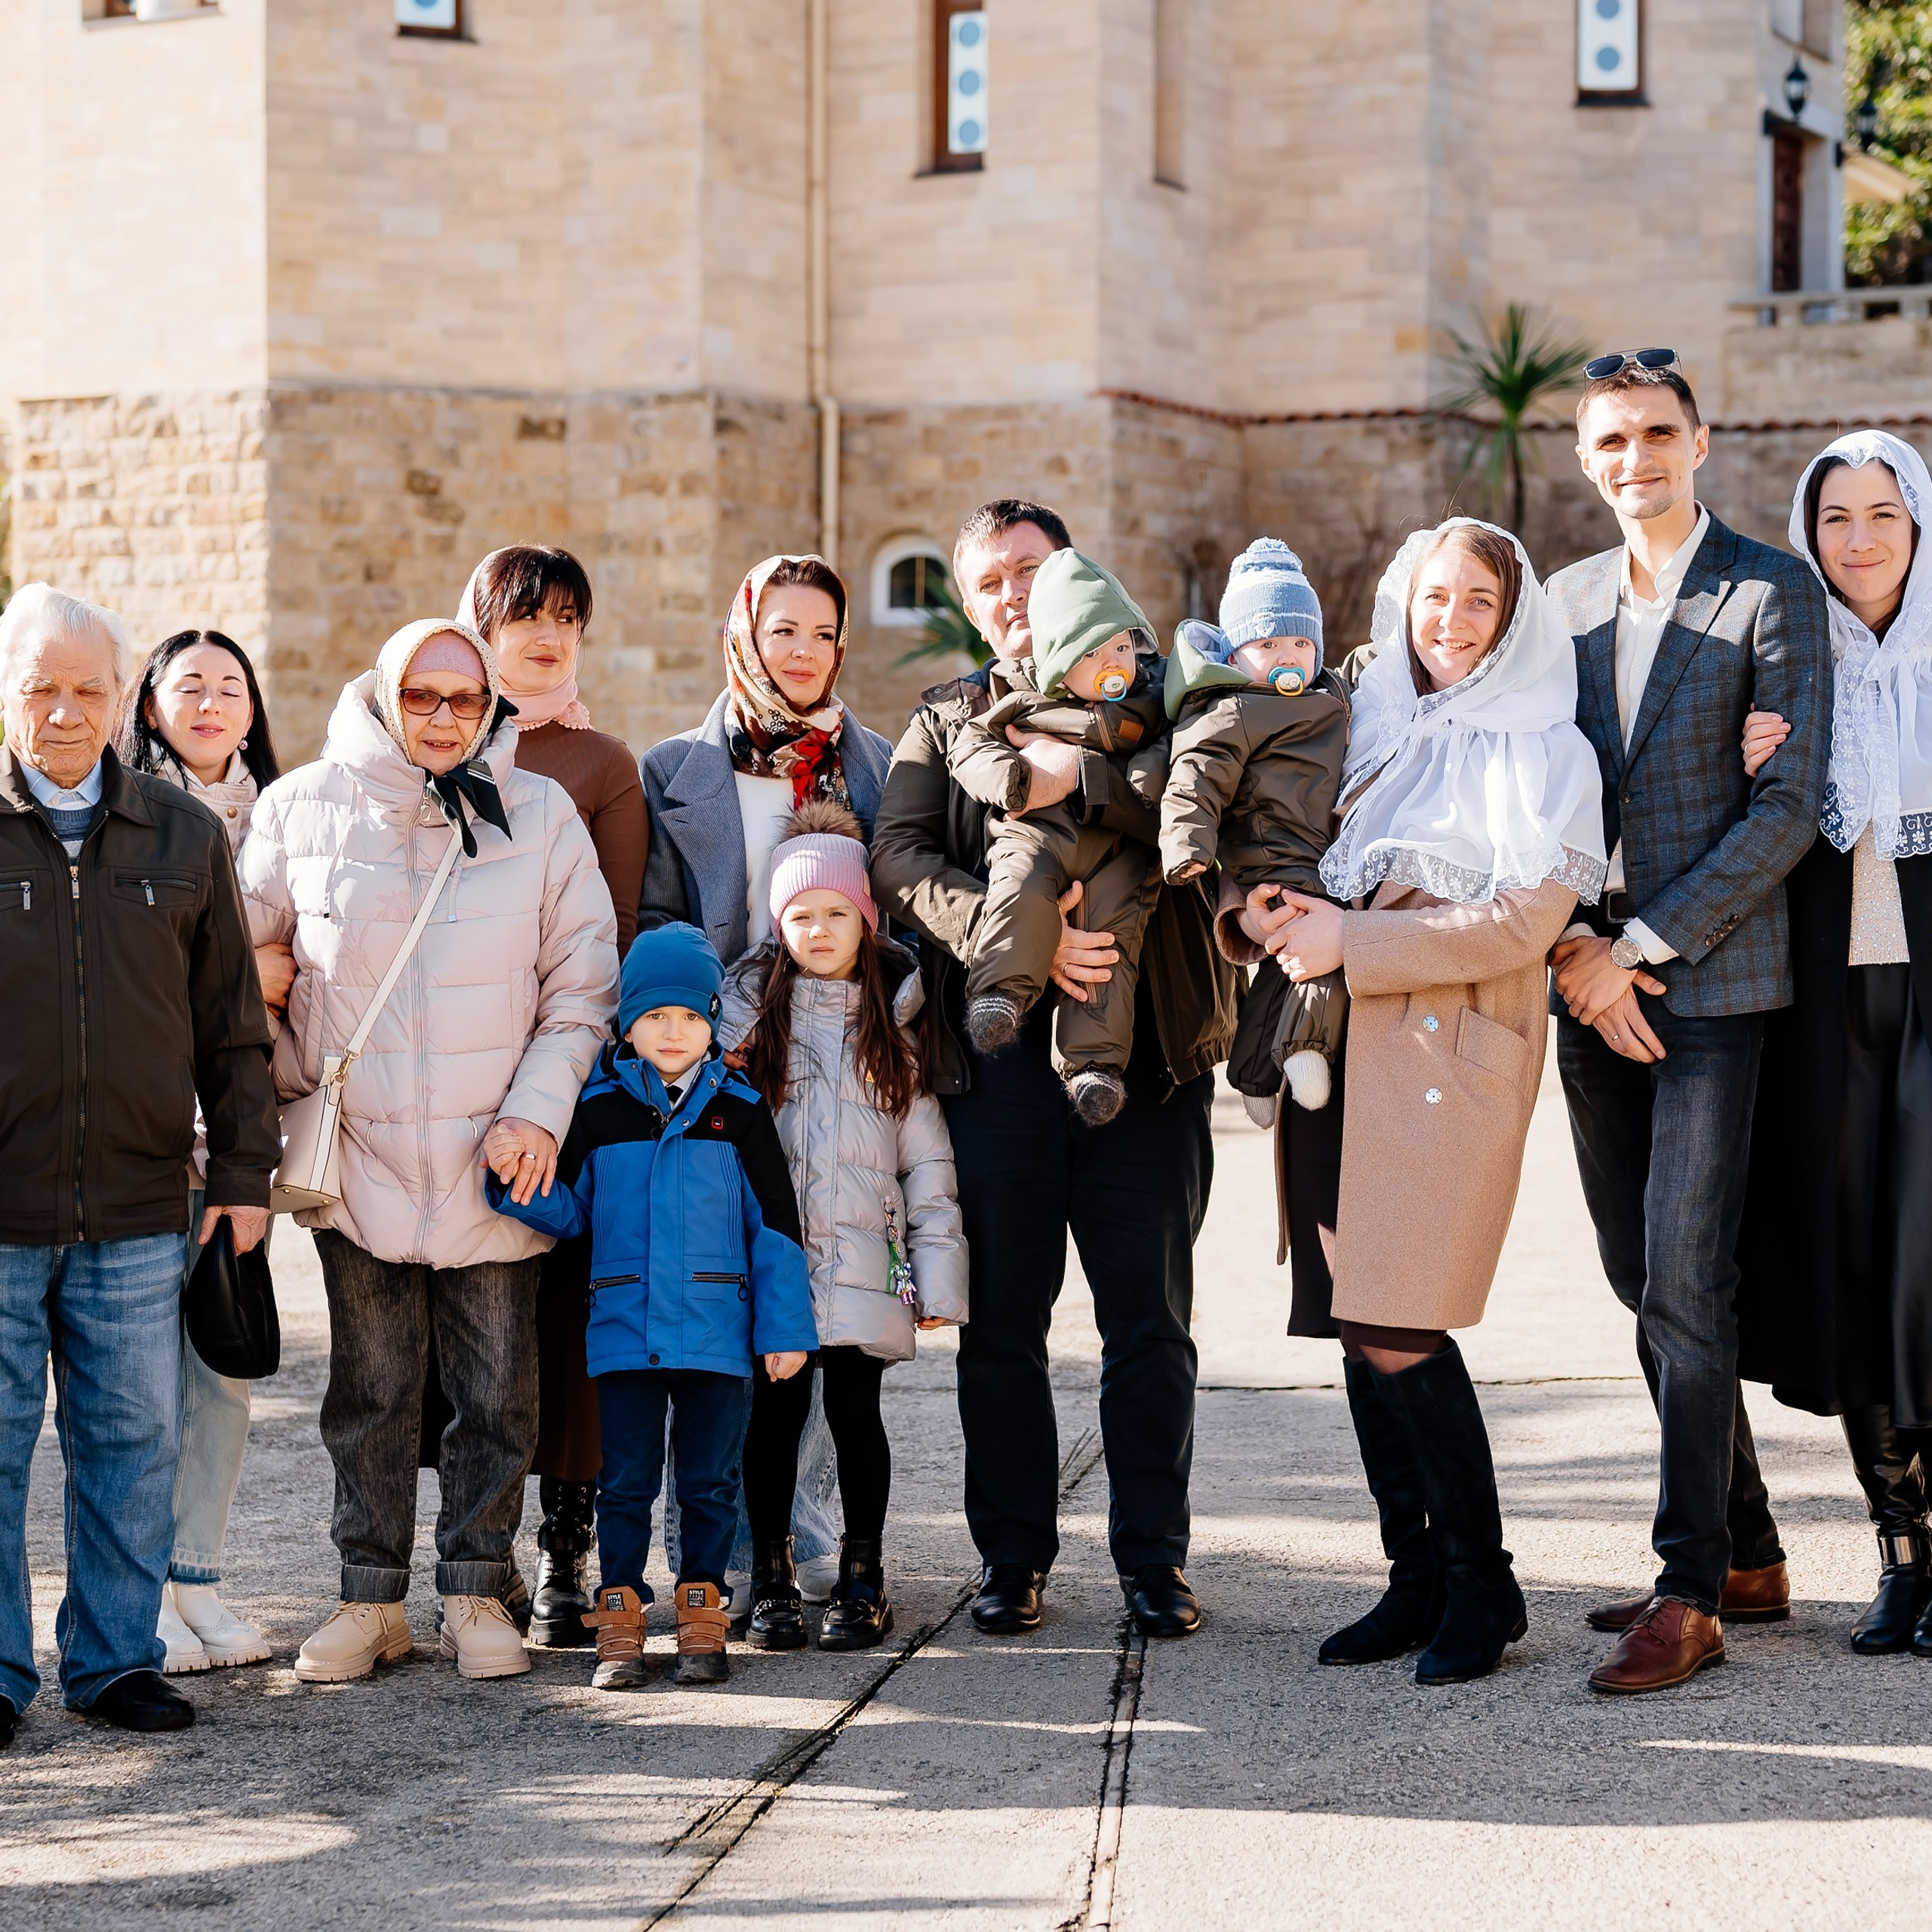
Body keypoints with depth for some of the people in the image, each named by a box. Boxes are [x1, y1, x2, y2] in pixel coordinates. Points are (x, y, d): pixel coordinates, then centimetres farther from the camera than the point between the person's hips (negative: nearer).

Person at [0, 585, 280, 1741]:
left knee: (136, 1441, 7)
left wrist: (243, 1170, 9)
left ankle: (117, 1658, 19)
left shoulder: (184, 836, 9)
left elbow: (233, 1024, 13)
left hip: (139, 1212, 2)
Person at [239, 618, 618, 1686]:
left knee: (497, 1391, 4)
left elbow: (584, 984, 4)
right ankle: (371, 1598, 18)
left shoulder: (539, 814, 1)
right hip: (358, 1158, 0)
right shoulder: (303, 808, 1)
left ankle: (476, 1591, 17)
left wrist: (538, 1110, -6)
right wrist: (295, 1085, 1)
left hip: (494, 1166, 0)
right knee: (370, 1389, 7)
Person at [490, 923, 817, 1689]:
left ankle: (701, 1615, 17)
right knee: (626, 1479, 5)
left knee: (709, 1481, 7)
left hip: (717, 1331, 0)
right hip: (625, 1330, 0)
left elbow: (773, 1224, 4)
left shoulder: (738, 1109, 3)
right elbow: (571, 1210, 8)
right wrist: (522, 1188, -14)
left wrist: (786, 1327, 0)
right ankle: (619, 1618, 11)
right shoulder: (597, 1107, 3)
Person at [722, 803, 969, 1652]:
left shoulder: (893, 1015, 8)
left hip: (864, 1258, 0)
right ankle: (771, 1582, 12)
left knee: (856, 1411, 1)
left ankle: (862, 1582, 12)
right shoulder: (749, 1007, 7)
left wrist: (936, 1268, 1)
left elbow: (927, 1153, 7)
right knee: (775, 1411, 1)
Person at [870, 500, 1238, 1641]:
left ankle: (1154, 1555, 10)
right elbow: (904, 861, -3)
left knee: (1152, 1320, 2)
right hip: (998, 1048, 1)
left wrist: (1086, 776, -24)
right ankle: (1013, 1553, 15)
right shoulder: (945, 724, 15)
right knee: (1002, 1320, 5)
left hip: (1147, 1045, -1)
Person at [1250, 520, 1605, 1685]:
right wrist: (1265, 907, -6)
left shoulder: (1543, 750, 2)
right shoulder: (1369, 732, 18)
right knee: (1359, 1326, 4)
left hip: (1456, 1052, -5)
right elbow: (1308, 870, 18)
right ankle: (1418, 1581, 14)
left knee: (1397, 1328, -12)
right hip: (1347, 1051, 6)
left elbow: (1525, 918, -10)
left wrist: (1353, 943, -14)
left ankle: (1483, 1586, 1)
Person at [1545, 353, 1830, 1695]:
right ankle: (1746, 1553, 22)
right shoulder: (1565, 601, 14)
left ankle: (1692, 1595, -5)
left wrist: (1645, 945, -13)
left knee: (1685, 1288, -10)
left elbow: (1790, 805, -11)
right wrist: (1573, 946, -3)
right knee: (1651, 1289, 11)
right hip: (1595, 987, 6)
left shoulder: (1772, 591, -4)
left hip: (1717, 983, -6)